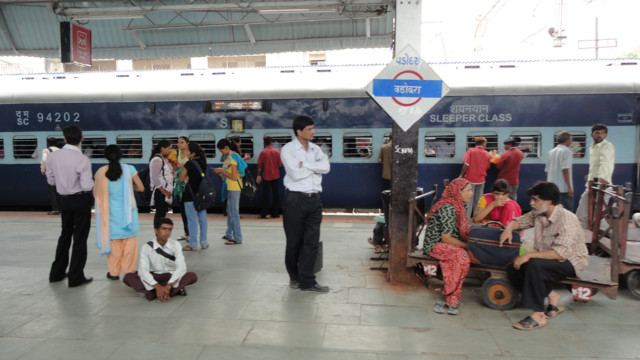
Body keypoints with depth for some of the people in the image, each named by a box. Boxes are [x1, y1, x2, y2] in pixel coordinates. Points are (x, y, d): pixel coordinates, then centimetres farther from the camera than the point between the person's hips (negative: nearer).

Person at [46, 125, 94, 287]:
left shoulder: (52, 156, -3)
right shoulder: (82, 160, -21)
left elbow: (51, 180, 6)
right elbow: (87, 186, -23)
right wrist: (92, 181, -1)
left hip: (64, 199, 6)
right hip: (81, 200, -6)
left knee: (65, 234, 21)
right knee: (80, 238, 4)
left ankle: (57, 272, 32)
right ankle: (76, 277, 11)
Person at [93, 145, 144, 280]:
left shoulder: (101, 172, -4)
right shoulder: (129, 169, -8)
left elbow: (96, 192, 3)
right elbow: (141, 188, -1)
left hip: (111, 212, 1)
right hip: (128, 212, -1)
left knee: (113, 241, 11)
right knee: (130, 242, 8)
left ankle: (114, 272, 19)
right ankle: (129, 271, 14)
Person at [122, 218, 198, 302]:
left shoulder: (175, 245, -11)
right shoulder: (146, 247, -12)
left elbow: (181, 267, -21)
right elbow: (142, 270, -21)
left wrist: (168, 286, -34)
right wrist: (157, 286, -35)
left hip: (171, 277, 0)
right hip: (153, 278, 1)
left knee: (193, 276, -27)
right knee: (128, 277, -24)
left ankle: (152, 292, -29)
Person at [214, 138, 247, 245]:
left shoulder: (232, 158, -16)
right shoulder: (230, 156, 14)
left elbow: (234, 177, -21)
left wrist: (221, 171, -14)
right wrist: (222, 171, 6)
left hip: (234, 188, -10)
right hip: (230, 187, 10)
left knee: (234, 212, -6)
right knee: (230, 212, 17)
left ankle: (237, 238, -2)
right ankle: (229, 235, 29)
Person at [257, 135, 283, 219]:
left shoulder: (262, 152, -6)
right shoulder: (277, 152, -2)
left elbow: (259, 165, -6)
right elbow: (280, 164, -1)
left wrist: (259, 175, 2)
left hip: (266, 177, -1)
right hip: (275, 176, 1)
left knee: (265, 195, 5)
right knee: (276, 195, 8)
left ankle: (263, 214, 5)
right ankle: (275, 213, 9)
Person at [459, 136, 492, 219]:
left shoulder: (471, 151, -9)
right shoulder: (487, 154, 1)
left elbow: (466, 164, -15)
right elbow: (487, 167, 9)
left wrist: (461, 175, -6)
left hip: (470, 179, -2)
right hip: (481, 180, 3)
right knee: (478, 200, 12)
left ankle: (467, 218, 5)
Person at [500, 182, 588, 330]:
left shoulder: (567, 219, -23)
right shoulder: (538, 214, 0)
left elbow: (561, 253, -32)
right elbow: (519, 221, 16)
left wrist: (529, 255, -35)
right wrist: (509, 229, -8)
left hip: (570, 262, -8)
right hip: (547, 258, 8)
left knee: (534, 265, -35)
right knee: (513, 269, -14)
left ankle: (538, 315, -24)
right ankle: (552, 296, 2)